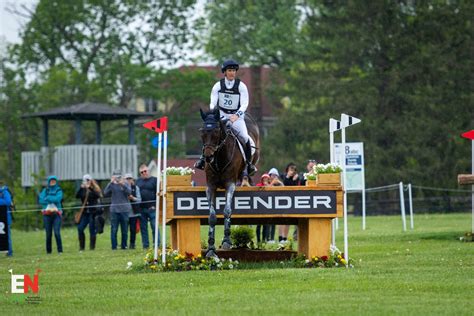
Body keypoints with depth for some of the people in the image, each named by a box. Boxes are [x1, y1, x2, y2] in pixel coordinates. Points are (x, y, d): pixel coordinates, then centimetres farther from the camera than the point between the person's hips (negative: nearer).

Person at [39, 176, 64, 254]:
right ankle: (48, 251, 10)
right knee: (48, 234, 1)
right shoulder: (45, 191, 12)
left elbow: (57, 199, -12)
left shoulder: (58, 191, 7)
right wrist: (52, 200, -9)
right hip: (47, 214, 2)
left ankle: (60, 250, -10)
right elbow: (41, 201, -3)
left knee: (57, 233, -13)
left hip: (56, 214, -2)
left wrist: (47, 198, -5)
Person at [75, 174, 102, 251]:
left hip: (93, 212, -4)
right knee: (80, 228, -5)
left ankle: (92, 247, 5)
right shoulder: (83, 189, 8)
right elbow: (77, 196, -5)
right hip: (85, 212, 4)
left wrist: (90, 188, -25)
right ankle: (81, 247, 4)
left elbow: (98, 195, -19)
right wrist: (81, 188, -16)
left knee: (92, 230, -2)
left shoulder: (94, 189, -1)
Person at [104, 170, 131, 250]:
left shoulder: (125, 183, 2)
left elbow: (129, 192, -13)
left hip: (124, 209, 0)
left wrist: (123, 184, -27)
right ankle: (114, 246, 1)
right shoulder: (112, 184, 4)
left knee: (124, 229, 5)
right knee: (114, 229, -3)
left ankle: (124, 245, 14)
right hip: (114, 209, 0)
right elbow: (106, 193, -9)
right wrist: (111, 183, -16)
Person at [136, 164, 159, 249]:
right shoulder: (138, 181, 16)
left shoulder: (154, 180, 2)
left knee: (154, 226, -7)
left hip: (151, 208, -5)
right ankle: (145, 245, 10)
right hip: (141, 209, 5)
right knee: (143, 228, 6)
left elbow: (158, 193, -3)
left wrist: (155, 205, -11)